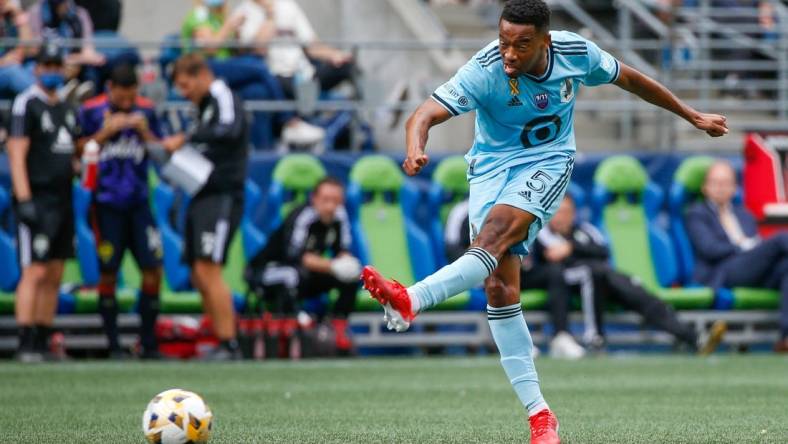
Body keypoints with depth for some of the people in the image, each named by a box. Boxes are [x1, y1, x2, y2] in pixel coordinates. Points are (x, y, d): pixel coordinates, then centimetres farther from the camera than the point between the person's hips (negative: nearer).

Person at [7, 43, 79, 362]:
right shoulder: (27, 104, -6)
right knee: (34, 273, -12)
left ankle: (43, 342, 12)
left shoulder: (66, 109, 17)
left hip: (62, 200, 8)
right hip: (37, 199, -8)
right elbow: (16, 153, -12)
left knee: (54, 276, 8)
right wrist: (24, 200, -19)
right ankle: (26, 345, -13)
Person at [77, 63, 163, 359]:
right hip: (107, 204, -3)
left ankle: (148, 342, 7)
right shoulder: (91, 111, 0)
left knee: (153, 268, -3)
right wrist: (107, 130, -13)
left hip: (138, 201, 3)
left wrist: (145, 131, -8)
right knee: (108, 273, -2)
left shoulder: (146, 110, 7)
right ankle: (113, 344, 6)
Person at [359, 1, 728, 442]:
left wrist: (693, 116, 18)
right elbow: (425, 114, -27)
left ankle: (411, 301, -47)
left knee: (496, 233, -31)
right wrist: (415, 150, -51)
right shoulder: (484, 70, -20)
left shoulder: (576, 52, -11)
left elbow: (630, 79, 8)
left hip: (548, 162, 0)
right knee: (500, 285, -13)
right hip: (492, 166, 0)